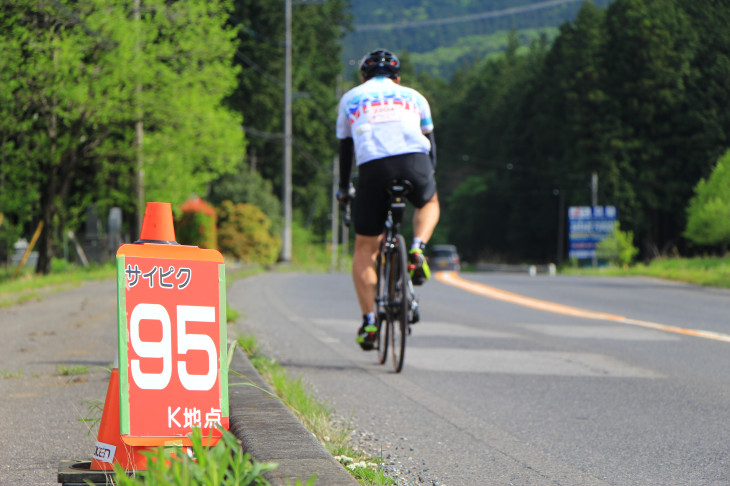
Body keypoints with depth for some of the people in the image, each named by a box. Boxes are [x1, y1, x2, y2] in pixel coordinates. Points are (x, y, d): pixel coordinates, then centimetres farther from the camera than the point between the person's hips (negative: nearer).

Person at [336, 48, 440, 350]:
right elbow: (429, 142, 33)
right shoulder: (413, 97, 28)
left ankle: (368, 321, 6)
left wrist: (344, 188, 41)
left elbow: (345, 148, 30)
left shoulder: (350, 98, 27)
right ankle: (417, 249, 7)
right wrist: (429, 175, 46)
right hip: (414, 162, 1)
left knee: (364, 249, 13)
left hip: (373, 167, 0)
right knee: (429, 203, 36)